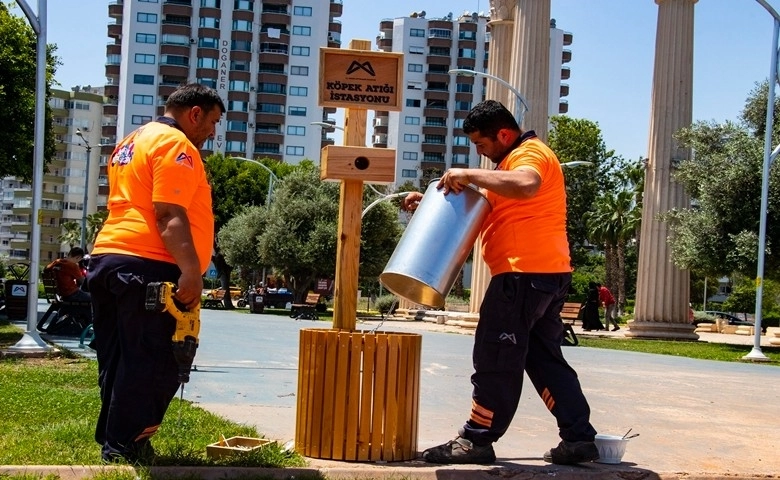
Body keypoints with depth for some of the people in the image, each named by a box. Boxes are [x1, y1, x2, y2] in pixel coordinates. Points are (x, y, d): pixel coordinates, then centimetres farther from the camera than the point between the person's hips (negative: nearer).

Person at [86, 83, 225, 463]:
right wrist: (192, 271, -24)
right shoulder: (175, 145, -7)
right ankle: (127, 447, -4)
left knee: (117, 360, 13)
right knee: (151, 364, -5)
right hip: (149, 267, -10)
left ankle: (112, 442, 18)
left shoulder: (130, 144, 24)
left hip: (108, 256, 10)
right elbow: (170, 216, -18)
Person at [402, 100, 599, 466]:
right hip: (548, 274, 11)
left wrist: (469, 174, -25)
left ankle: (476, 441, 2)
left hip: (524, 273, -11)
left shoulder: (529, 153, -8)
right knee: (544, 358, 12)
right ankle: (579, 437, 13)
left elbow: (526, 186, -33)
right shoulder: (514, 160, 25)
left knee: (495, 359, -4)